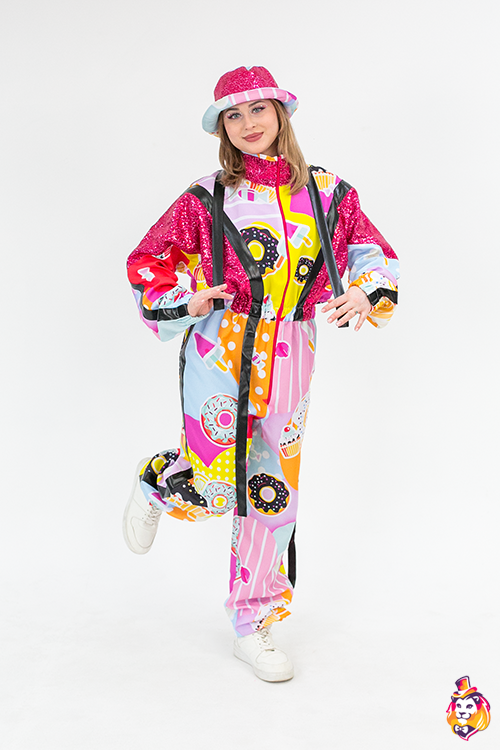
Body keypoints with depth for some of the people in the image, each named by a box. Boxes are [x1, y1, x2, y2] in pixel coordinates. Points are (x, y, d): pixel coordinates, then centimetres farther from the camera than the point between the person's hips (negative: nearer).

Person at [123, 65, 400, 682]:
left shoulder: (329, 193, 6)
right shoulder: (207, 198, 1)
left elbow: (376, 255, 14)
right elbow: (146, 263, 8)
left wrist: (365, 295, -6)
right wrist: (187, 301, -10)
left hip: (288, 359, 2)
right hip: (220, 349, -2)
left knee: (271, 490, 7)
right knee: (216, 484, -12)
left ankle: (253, 624, 24)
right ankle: (156, 484, 26)